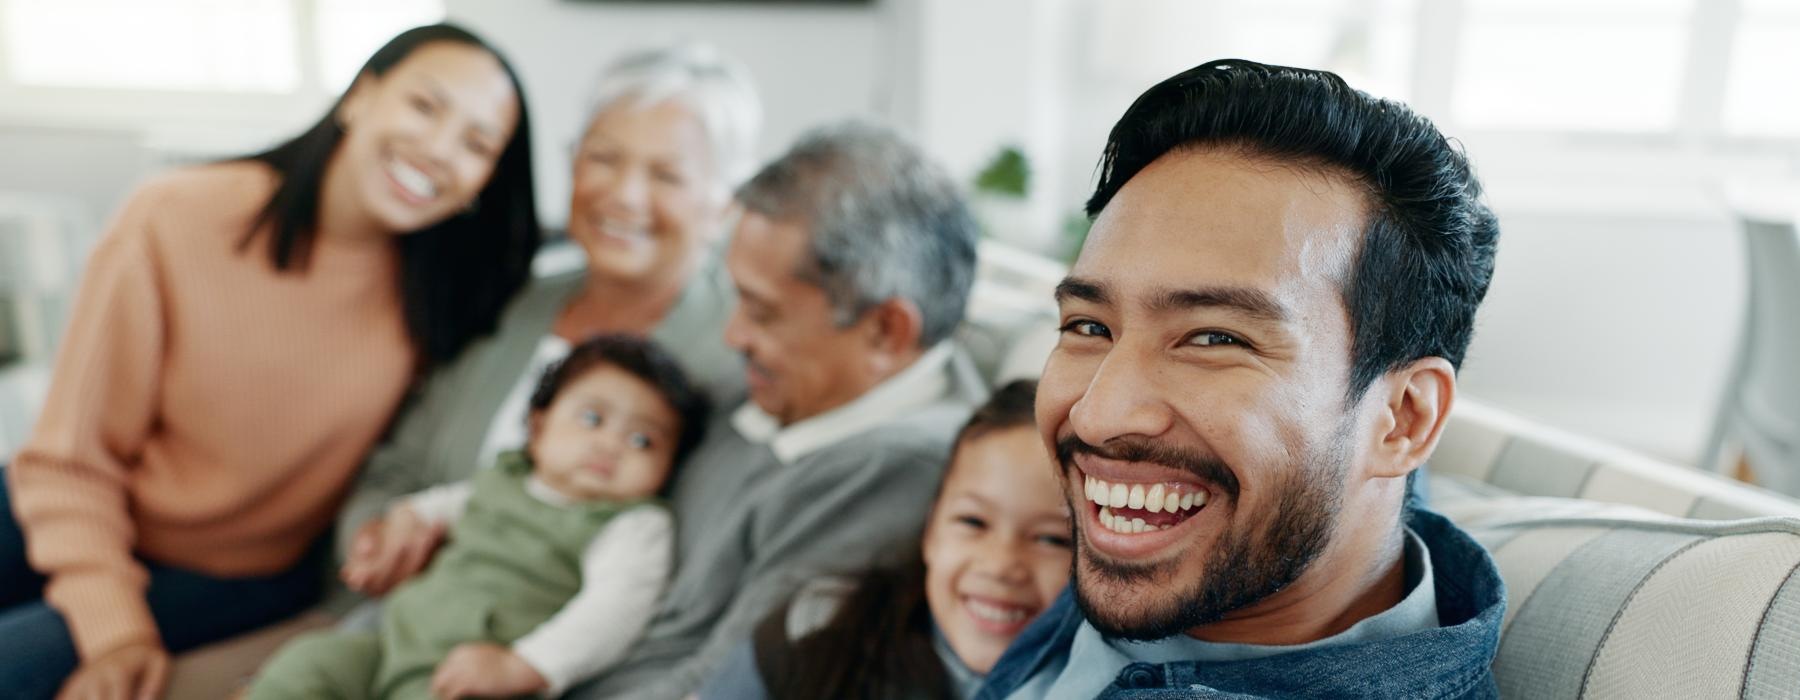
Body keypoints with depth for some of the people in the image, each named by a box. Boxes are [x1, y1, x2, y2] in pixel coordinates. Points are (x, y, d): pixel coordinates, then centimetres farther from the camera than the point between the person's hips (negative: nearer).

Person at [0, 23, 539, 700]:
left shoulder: (440, 287, -15)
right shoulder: (176, 219, -17)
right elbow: (75, 457, -11)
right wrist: (114, 628, -18)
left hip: (236, 574, -1)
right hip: (92, 522, 1)